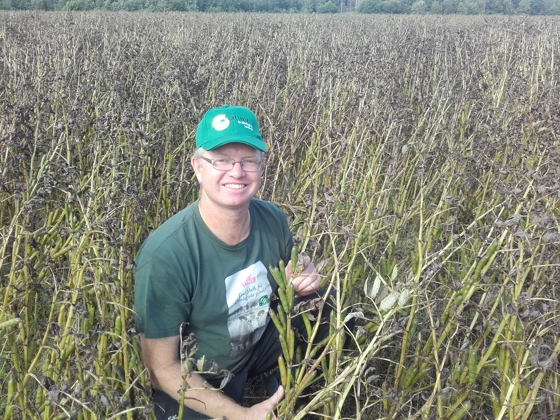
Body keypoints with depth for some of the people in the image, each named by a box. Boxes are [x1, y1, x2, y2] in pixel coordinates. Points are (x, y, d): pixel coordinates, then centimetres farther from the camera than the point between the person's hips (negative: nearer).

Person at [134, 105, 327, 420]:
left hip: (257, 345, 5)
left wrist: (301, 285, -19)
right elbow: (162, 368, -22)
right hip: (194, 383, -4)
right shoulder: (164, 256, -31)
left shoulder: (274, 221, -14)